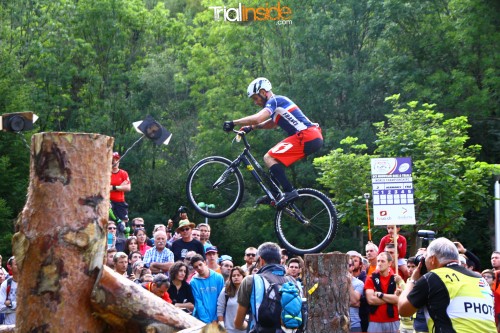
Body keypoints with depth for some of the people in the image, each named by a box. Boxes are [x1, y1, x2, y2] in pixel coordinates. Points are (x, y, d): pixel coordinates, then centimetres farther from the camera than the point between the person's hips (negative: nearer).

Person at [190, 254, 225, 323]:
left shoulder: (218, 278, -1)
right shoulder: (194, 282, -3)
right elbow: (198, 303, -7)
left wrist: (216, 318, -6)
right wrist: (206, 320, -13)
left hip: (216, 319, 1)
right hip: (201, 320, -1)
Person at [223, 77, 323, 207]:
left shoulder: (274, 101, -6)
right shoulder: (279, 102, 24)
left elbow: (257, 118, -21)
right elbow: (271, 124, 35)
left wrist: (233, 123, -12)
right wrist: (251, 127, 21)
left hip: (306, 137, -10)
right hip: (315, 138, 10)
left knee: (269, 158, -10)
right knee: (276, 157, 20)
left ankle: (289, 191, -17)